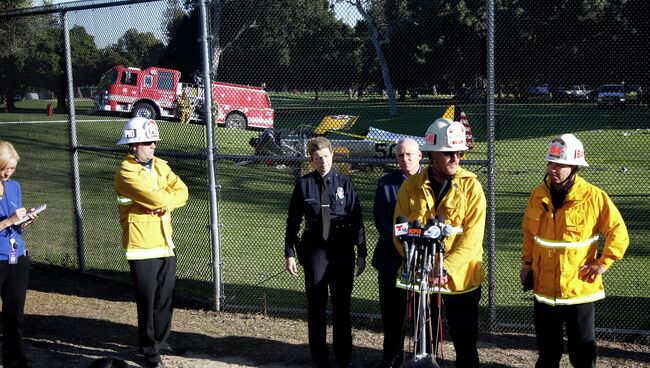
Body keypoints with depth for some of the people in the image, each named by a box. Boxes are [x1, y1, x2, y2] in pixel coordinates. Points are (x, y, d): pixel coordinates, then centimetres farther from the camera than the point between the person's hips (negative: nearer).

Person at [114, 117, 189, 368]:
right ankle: (149, 348, 18)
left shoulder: (160, 166, 10)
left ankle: (161, 341, 30)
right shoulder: (126, 173, -15)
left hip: (165, 244, 7)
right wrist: (170, 197, -3)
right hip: (142, 247, -7)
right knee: (148, 300, 4)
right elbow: (158, 199, -24)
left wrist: (164, 203, -15)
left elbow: (182, 192, 2)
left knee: (165, 298, 15)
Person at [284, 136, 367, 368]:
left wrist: (361, 253, 0)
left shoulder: (344, 183, 0)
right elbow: (293, 222, 3)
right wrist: (289, 253, -1)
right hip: (315, 250, 0)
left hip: (342, 250, 1)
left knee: (342, 305, 10)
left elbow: (357, 219, 2)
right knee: (316, 306, 6)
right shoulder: (303, 184, -1)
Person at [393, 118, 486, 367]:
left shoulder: (471, 186, -6)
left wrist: (447, 267, -23)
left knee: (465, 344, 8)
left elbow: (473, 236, -13)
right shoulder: (411, 186, -1)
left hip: (460, 278, -2)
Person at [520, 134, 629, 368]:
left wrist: (603, 262, -10)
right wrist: (527, 263, 13)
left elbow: (618, 233, -5)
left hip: (579, 289, -4)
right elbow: (529, 232, 15)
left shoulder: (594, 197, -13)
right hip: (543, 286, 4)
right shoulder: (538, 195, 1)